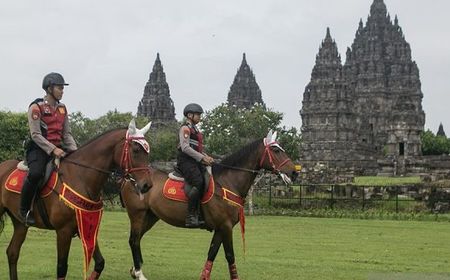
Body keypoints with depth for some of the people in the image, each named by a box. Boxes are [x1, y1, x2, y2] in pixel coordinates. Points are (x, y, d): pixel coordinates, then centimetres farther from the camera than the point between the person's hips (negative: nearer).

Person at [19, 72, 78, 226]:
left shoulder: (62, 109, 14)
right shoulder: (36, 107, -5)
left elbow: (67, 134, 14)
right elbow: (35, 135, -13)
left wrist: (74, 151, -3)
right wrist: (53, 149, -23)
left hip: (58, 148, 7)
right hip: (39, 148, -7)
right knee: (36, 173, -34)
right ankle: (24, 209, -15)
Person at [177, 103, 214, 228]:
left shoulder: (195, 130, 24)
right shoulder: (185, 128, -5)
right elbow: (185, 148, -16)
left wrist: (207, 157, 7)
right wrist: (202, 157, -18)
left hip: (196, 161, 10)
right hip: (186, 161, -10)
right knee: (198, 183, -26)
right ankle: (191, 217, -28)